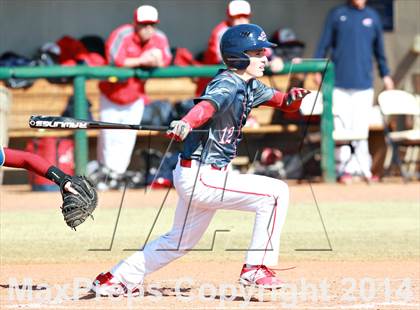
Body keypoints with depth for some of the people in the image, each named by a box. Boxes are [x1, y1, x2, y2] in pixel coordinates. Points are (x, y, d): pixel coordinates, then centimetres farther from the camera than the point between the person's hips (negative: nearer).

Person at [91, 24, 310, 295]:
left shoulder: (250, 87, 11)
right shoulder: (228, 84, -17)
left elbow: (281, 101, 17)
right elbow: (208, 104, -37)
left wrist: (293, 98, -8)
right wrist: (187, 123, -58)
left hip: (198, 178, 10)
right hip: (201, 178, -10)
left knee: (182, 241, 23)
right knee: (275, 192, -14)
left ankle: (117, 278, 30)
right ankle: (256, 269, -8)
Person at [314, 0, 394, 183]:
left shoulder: (372, 17, 11)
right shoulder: (337, 15, 4)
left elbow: (379, 48, 21)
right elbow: (324, 44, 6)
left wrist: (385, 74, 24)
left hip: (364, 83, 2)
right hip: (340, 82, -2)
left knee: (361, 127, 1)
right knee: (342, 126, -4)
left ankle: (363, 168, 7)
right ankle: (345, 168, 1)